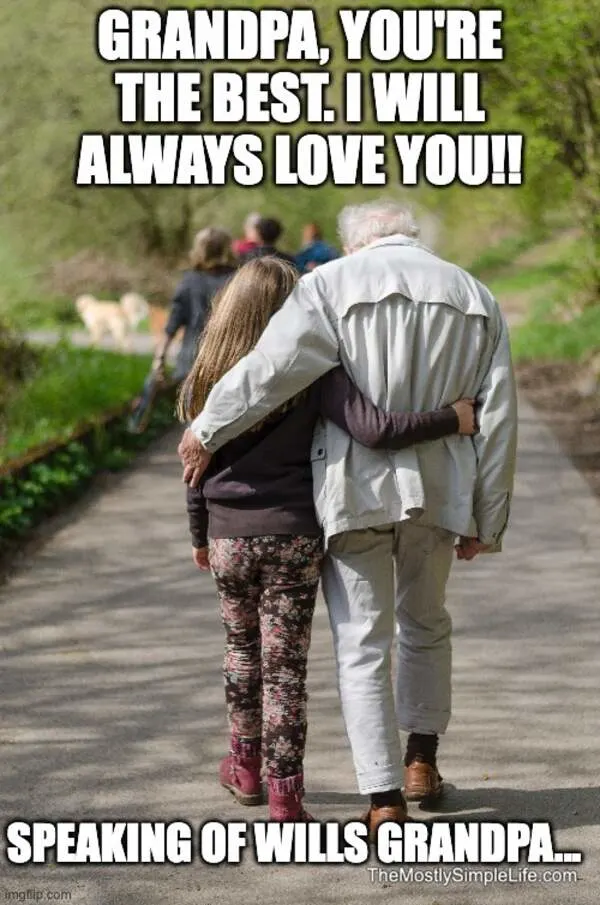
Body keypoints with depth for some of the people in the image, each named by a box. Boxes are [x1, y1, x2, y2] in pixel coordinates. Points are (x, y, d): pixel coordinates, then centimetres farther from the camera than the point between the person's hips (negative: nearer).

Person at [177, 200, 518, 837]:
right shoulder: (475, 298, 8)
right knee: (425, 625, 26)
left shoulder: (334, 283, -5)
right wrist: (486, 519, 10)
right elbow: (497, 419, 6)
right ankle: (421, 760, 33)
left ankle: (383, 799, -4)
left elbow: (274, 366, -18)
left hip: (353, 489, -3)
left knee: (362, 644, 2)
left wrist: (205, 432, -6)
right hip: (437, 489, 4)